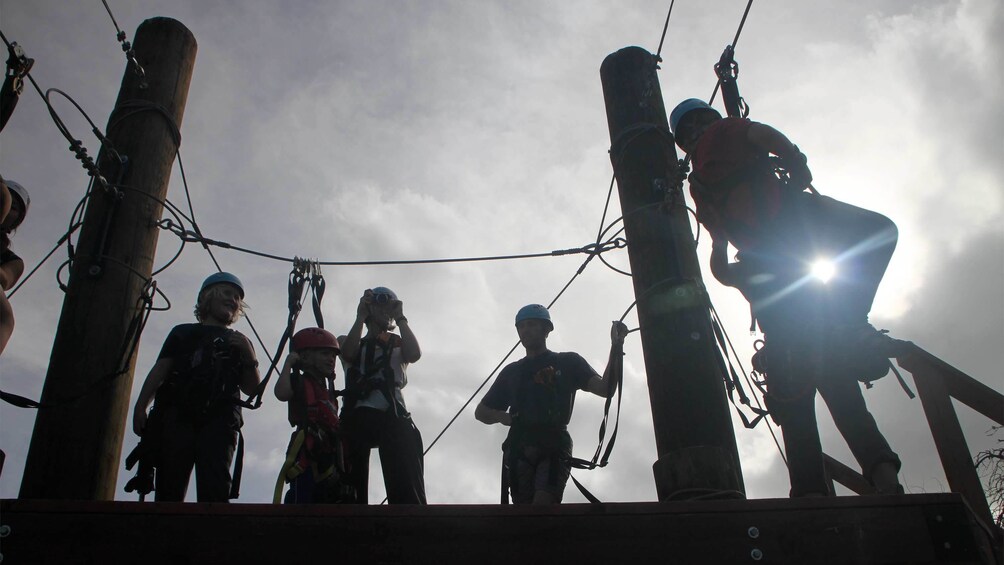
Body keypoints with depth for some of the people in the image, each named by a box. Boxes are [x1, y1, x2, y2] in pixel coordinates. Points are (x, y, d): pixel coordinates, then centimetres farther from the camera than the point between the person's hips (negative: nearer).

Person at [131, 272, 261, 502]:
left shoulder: (240, 343, 29)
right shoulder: (183, 332, 27)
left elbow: (253, 390, 19)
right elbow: (159, 372, 16)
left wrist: (248, 355, 3)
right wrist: (140, 406, 0)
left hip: (218, 420, 0)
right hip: (178, 414, 0)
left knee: (216, 490, -17)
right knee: (170, 489, -11)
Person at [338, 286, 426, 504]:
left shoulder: (400, 345, 28)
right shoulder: (350, 341, 28)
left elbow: (414, 354, 4)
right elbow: (348, 353, 3)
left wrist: (400, 318, 10)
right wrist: (360, 317, 10)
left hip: (393, 415, 0)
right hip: (358, 415, 0)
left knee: (407, 490, -16)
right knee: (350, 487, -11)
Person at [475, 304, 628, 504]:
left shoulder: (568, 362, 15)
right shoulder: (511, 372, 23)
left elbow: (605, 389, 1)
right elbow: (481, 411, 27)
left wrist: (616, 347, -11)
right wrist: (502, 417, 4)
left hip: (554, 445, -3)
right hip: (519, 449, 3)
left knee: (543, 502, -24)